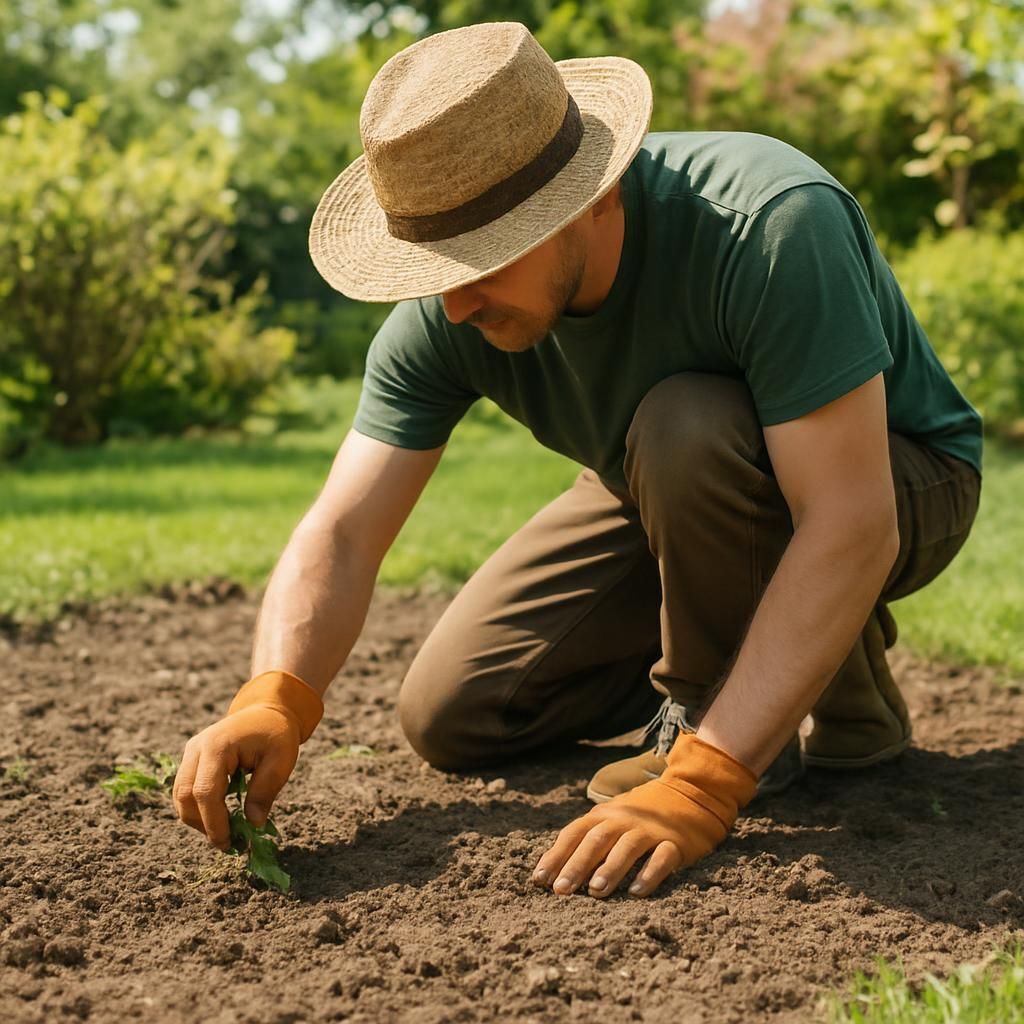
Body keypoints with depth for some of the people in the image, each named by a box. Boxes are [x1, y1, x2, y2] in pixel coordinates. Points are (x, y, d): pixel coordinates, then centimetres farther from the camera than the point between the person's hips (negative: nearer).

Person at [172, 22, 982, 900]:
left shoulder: (771, 223, -37)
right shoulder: (442, 320, -21)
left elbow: (850, 527, -41)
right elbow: (341, 533, -21)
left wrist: (700, 786, -46)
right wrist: (274, 700, -43)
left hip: (897, 481, -5)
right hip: (671, 498, 5)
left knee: (686, 428, -38)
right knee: (449, 719, -2)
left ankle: (842, 690, -11)